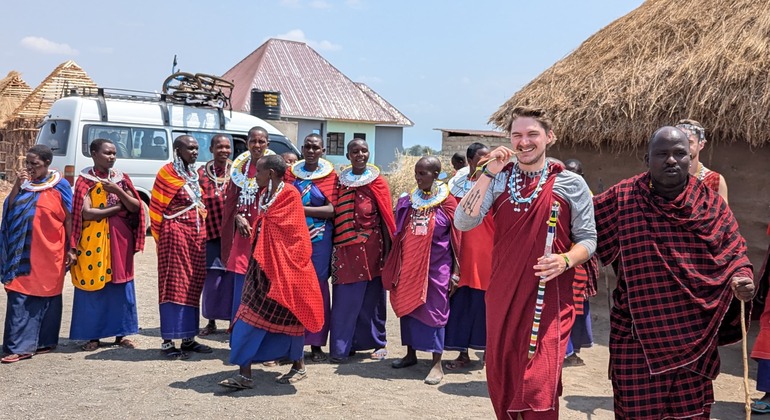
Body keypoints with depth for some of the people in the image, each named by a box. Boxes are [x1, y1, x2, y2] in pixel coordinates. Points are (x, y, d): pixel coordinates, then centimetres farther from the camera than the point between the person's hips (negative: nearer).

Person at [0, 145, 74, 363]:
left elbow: (69, 218, -1)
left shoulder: (60, 186, -2)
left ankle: (44, 341, 18)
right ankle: (19, 346, 5)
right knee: (19, 297, 0)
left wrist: (70, 249, -4)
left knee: (46, 295, 7)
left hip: (49, 252, -3)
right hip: (24, 252, 3)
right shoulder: (24, 182, 9)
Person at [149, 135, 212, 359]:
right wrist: (162, 235, -5)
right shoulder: (167, 173, -7)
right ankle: (168, 341, 0)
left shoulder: (192, 174, 15)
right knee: (174, 285, -5)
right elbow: (157, 207, -8)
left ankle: (188, 338, 16)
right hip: (175, 233, -7)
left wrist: (201, 231, 14)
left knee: (193, 285, 8)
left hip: (196, 233, 7)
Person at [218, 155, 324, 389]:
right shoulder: (263, 195, 11)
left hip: (284, 266, -7)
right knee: (250, 316, 0)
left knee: (288, 316, 5)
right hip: (262, 264, 7)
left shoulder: (290, 195, -13)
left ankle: (299, 366, 24)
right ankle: (244, 374, 2)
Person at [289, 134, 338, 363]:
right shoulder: (291, 173, 11)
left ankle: (316, 344, 10)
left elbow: (332, 210, -7)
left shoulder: (330, 176, 3)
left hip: (318, 239, -2)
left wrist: (302, 209, -15)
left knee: (317, 288, 2)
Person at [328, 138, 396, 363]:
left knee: (372, 296, 7)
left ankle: (378, 342, 21)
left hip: (371, 246, -2)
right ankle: (342, 347, 10)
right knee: (345, 298, 1)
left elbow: (385, 218, 0)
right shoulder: (340, 182, 8)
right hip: (346, 247, 2)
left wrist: (387, 249, -2)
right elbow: (336, 216, 10)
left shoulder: (378, 182, 1)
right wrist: (335, 246, 4)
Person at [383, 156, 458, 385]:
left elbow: (456, 239, -3)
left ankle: (437, 363, 7)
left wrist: (455, 270, -5)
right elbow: (399, 234, 12)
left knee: (434, 310, -1)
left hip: (435, 265, -5)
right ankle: (411, 353, 27)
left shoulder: (447, 203, -5)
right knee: (407, 305, 11)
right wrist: (396, 265, 6)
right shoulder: (409, 201, 7)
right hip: (409, 264, 5)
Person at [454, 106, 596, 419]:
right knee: (501, 380, 13)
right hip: (502, 297, 3)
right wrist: (488, 174, -13)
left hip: (549, 299, -3)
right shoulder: (498, 179, 5)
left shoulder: (570, 183, -1)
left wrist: (565, 260, -19)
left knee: (539, 386, -7)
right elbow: (463, 222, -8)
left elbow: (587, 239, 2)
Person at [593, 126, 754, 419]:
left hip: (692, 331, 2)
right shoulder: (623, 198, -3)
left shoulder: (711, 204, 2)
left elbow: (734, 252, 5)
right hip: (638, 328, -1)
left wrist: (741, 277, -14)